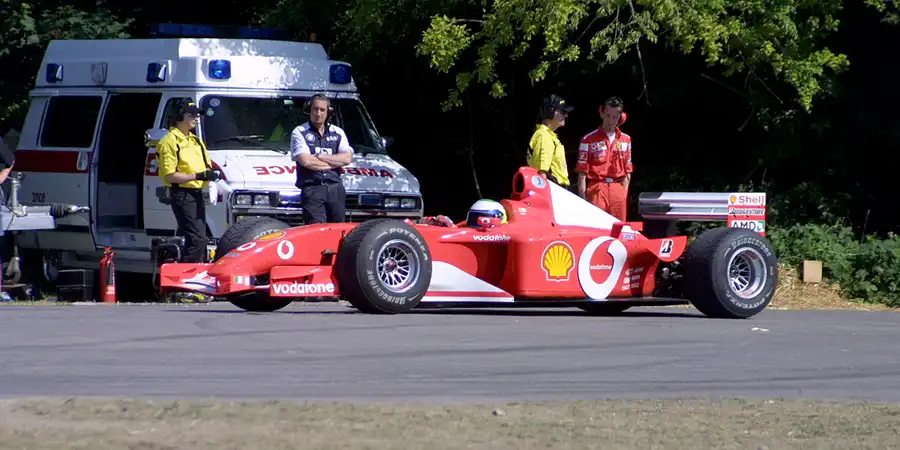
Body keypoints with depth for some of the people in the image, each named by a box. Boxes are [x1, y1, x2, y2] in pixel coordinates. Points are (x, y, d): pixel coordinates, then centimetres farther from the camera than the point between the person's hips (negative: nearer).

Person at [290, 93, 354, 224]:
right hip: (312, 188, -4)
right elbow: (306, 161, -9)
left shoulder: (337, 132, 16)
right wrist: (334, 162, -2)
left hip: (335, 188, 4)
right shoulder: (299, 132, 5)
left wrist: (318, 157, -6)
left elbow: (347, 158, 2)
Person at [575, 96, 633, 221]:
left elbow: (628, 171, 15)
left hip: (618, 190, 4)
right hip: (597, 189, -4)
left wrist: (624, 193, 5)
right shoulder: (589, 140, 1)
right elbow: (582, 172, -1)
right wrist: (582, 198, -8)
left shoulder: (626, 140, 14)